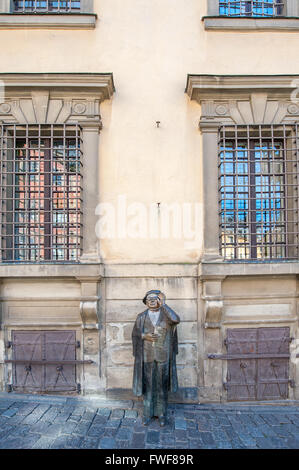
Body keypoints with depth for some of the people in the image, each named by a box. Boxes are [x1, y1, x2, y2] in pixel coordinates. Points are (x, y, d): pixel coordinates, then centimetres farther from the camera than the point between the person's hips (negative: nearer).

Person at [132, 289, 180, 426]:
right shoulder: (141, 317, 3)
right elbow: (135, 334, 7)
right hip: (147, 356, 1)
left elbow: (176, 320, -23)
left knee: (162, 385, 7)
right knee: (148, 384, 7)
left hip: (163, 355, -1)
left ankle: (162, 413, 20)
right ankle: (147, 413, 21)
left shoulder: (166, 314, -1)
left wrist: (163, 304, -18)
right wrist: (144, 336, -13)